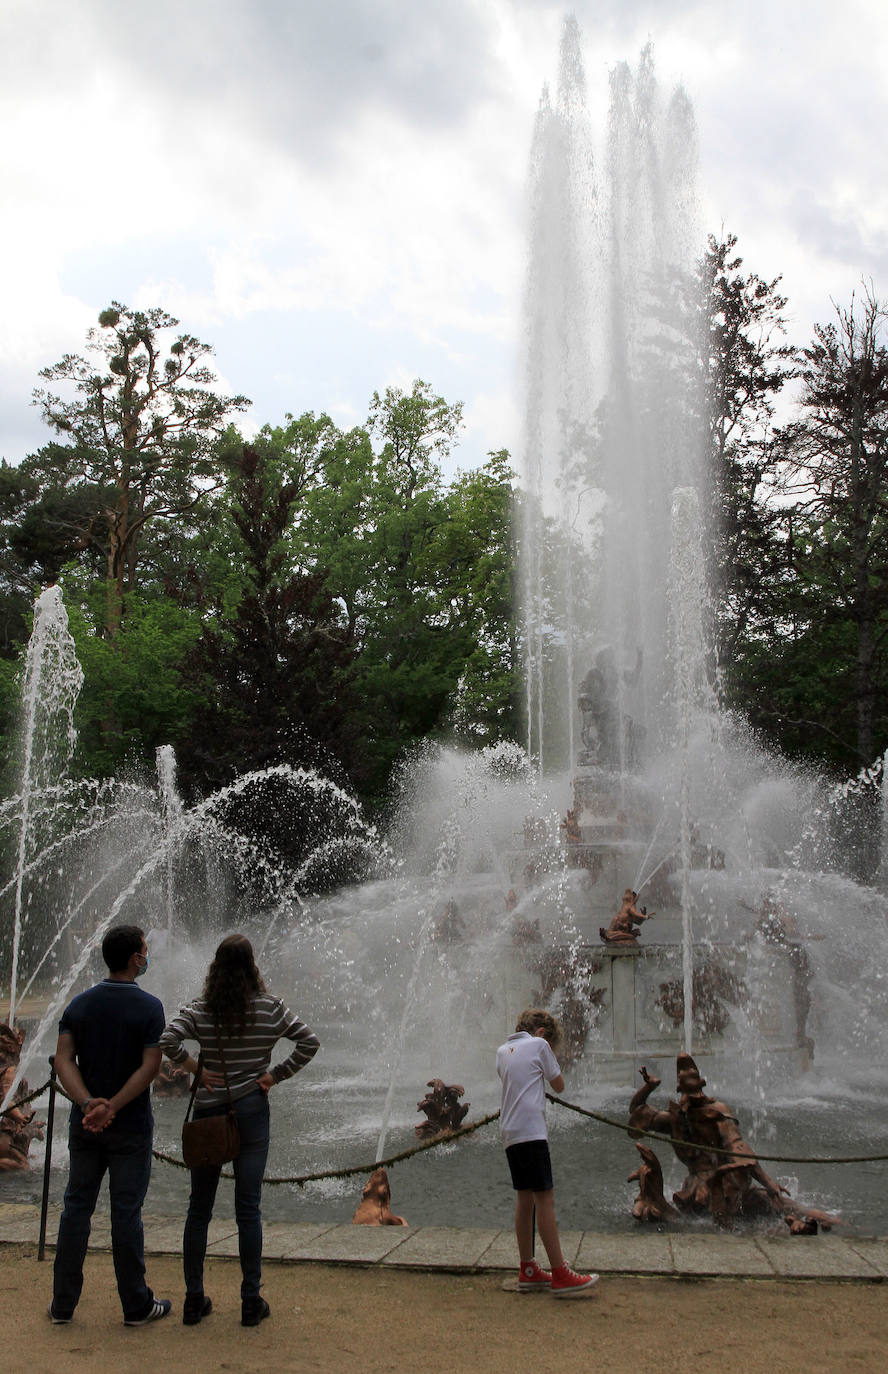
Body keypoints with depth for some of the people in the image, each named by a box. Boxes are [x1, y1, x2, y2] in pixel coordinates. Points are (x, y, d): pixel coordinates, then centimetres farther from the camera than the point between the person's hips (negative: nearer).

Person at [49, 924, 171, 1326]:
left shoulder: (79, 1004, 2)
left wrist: (88, 1104, -17)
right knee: (126, 1212, 3)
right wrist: (112, 1107, -19)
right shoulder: (149, 1007, -11)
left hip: (84, 1125, 4)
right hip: (131, 1127, -4)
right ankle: (136, 1305, 13)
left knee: (76, 1207, 13)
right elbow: (150, 1067, -19)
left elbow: (63, 1060, -7)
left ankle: (63, 1302, 19)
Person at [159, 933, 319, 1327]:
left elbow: (166, 1040, -19)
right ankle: (251, 1302, 9)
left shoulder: (199, 1010, -5)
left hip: (208, 1112, 1)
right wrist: (276, 1075, 1)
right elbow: (309, 1041, -5)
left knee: (199, 1209, 11)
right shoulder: (270, 1008, -4)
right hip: (252, 1113, 0)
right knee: (248, 1209, 5)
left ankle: (194, 1301, 17)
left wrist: (195, 1069, -7)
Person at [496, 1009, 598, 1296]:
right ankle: (560, 1275, -10)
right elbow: (559, 1086, 9)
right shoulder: (538, 1045, 1)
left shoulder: (502, 1051, 19)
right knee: (545, 1198, -9)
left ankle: (528, 1271, 14)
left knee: (525, 1198, 11)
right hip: (531, 1130, -8)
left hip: (509, 1132, 8)